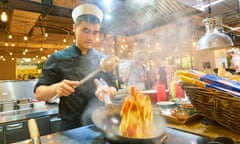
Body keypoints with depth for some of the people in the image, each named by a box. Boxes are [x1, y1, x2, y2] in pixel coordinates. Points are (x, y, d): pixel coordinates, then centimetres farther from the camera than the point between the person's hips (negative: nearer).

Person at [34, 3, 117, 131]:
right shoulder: (58, 58, -8)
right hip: (71, 127, -2)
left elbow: (113, 89, 4)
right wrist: (55, 88, -30)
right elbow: (39, 93, -9)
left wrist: (107, 91, -19)